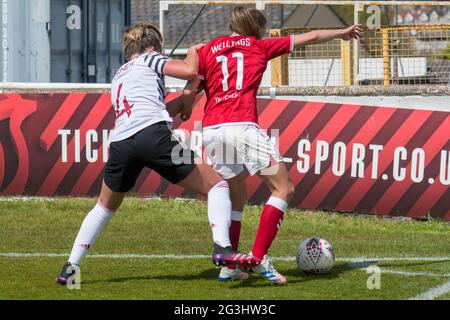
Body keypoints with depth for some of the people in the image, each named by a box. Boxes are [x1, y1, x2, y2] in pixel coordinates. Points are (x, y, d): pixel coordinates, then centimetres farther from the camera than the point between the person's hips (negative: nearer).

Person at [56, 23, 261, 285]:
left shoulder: (119, 76, 36)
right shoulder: (149, 59, 19)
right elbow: (190, 71, 6)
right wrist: (193, 52, 25)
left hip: (121, 142, 5)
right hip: (154, 135, -5)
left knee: (106, 206, 29)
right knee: (216, 185, 4)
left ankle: (70, 267, 21)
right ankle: (223, 248, -19)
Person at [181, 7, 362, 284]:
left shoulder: (206, 50, 19)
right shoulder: (259, 46, 15)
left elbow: (190, 92, 5)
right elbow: (310, 38, 25)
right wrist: (343, 33, 39)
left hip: (211, 131, 5)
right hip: (242, 125, -5)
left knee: (237, 199, 19)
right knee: (283, 188, 1)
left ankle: (229, 266, 13)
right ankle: (259, 257, -12)